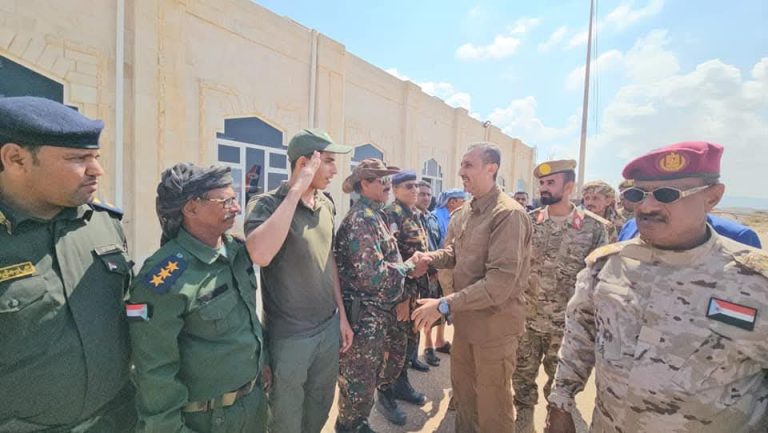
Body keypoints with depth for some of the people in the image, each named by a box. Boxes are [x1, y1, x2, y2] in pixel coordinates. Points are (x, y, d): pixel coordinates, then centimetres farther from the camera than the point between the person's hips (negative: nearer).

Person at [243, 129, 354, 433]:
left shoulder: (326, 205, 2)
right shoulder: (267, 204, -16)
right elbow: (260, 255, -37)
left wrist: (342, 315, 12)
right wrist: (295, 191, -31)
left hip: (329, 328, 6)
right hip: (290, 336, -5)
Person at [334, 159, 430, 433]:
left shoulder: (375, 215, 9)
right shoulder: (362, 218, -21)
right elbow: (372, 274, -27)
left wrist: (400, 297, 11)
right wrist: (409, 267, -13)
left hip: (383, 311, 10)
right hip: (364, 315, -9)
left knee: (395, 355, 28)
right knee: (360, 379, 9)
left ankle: (385, 394, 55)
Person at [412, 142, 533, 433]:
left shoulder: (508, 214, -24)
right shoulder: (466, 212, 5)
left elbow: (500, 282, -30)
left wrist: (444, 305, -29)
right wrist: (429, 258, -5)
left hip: (494, 323, -8)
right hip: (466, 318, 8)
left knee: (492, 402, 14)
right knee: (462, 387, 26)